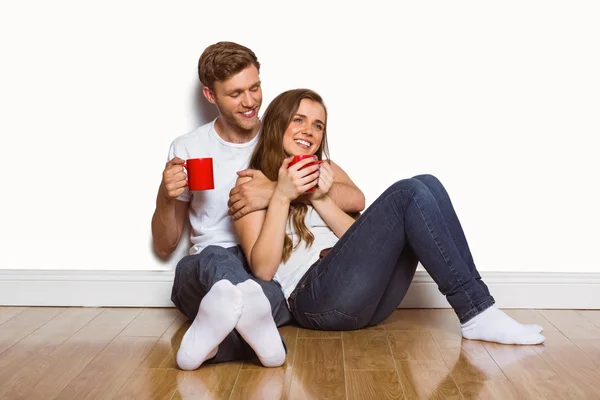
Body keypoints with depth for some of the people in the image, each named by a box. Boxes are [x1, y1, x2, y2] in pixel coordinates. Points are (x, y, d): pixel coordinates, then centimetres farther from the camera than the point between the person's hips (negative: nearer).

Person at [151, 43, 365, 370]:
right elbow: (164, 247, 8)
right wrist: (165, 198, -14)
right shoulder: (187, 148, 5)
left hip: (277, 272, 0)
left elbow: (355, 199, -11)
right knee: (216, 260, -38)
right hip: (205, 272, 0)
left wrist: (279, 191, -24)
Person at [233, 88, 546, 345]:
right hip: (315, 298, -6)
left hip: (371, 300, 6)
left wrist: (321, 200, -4)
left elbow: (361, 238, 11)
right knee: (407, 193, -20)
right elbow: (263, 270, -5)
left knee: (426, 184, -11)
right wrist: (282, 196, -12)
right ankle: (477, 312, -19)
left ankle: (477, 315, -18)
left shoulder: (324, 172, 27)